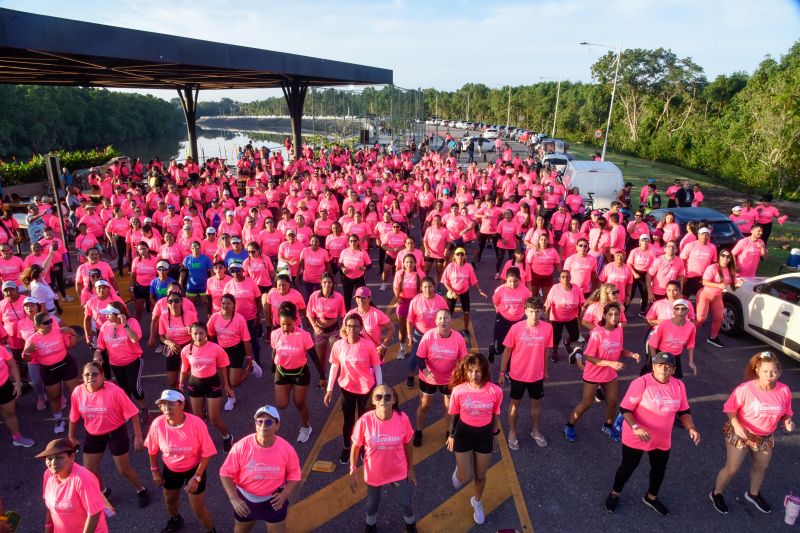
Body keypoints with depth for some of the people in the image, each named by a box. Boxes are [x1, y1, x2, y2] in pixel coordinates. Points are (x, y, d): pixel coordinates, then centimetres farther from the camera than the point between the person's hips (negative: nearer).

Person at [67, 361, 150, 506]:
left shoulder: (114, 391, -26)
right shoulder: (78, 392, -14)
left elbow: (132, 413, -19)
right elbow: (74, 417, 5)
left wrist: (138, 436, -18)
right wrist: (72, 437, 14)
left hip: (115, 433, -4)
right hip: (92, 435, 4)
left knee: (124, 470, 8)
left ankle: (141, 491, 36)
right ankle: (103, 491, 46)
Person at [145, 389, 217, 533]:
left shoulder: (196, 423, -32)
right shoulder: (157, 424, -24)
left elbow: (206, 453, -20)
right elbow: (153, 449, -2)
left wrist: (197, 478, -19)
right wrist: (155, 470, 7)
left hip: (194, 468, -3)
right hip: (170, 469, 4)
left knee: (198, 508, 4)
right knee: (170, 500, 28)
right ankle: (175, 520, 62)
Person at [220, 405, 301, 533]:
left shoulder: (287, 449, -21)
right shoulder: (241, 446, -24)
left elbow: (294, 477, -8)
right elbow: (226, 473, -13)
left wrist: (284, 495, -24)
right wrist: (234, 499, -24)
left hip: (274, 500, 0)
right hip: (245, 499, 1)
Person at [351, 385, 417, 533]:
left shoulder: (402, 418, -24)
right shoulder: (365, 421, -28)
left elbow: (408, 445, -7)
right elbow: (355, 447, -12)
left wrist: (410, 468, 4)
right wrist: (353, 472, -5)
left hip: (398, 471, 0)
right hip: (374, 473, 0)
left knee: (405, 502, 22)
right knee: (372, 502, 26)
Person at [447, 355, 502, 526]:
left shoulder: (495, 391, -18)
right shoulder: (458, 391, -20)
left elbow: (495, 415, -1)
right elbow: (454, 415, -3)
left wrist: (495, 435, 10)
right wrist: (451, 435, 7)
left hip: (485, 435, 1)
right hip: (463, 433, -1)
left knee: (480, 475, 18)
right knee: (464, 477, 6)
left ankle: (477, 502, 49)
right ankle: (458, 471, 45)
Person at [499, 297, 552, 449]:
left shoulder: (547, 328, -12)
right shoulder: (516, 328, -18)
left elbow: (546, 351, 2)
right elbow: (507, 351, -8)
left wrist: (545, 371, 12)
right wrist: (502, 373, -4)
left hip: (537, 375, 2)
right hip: (518, 374, -2)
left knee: (536, 403, 20)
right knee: (515, 403, 15)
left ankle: (535, 430, 43)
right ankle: (512, 433, 34)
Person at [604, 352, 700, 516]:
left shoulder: (679, 386, -7)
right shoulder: (641, 383, -24)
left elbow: (684, 411, 7)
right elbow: (625, 409, -21)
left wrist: (691, 428, -10)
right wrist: (635, 427, -35)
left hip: (662, 439, 5)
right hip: (636, 437, -5)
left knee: (659, 469, 23)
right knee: (628, 467, 12)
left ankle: (651, 497, 50)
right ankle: (614, 494, 38)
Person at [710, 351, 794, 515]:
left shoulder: (784, 390, -14)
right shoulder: (745, 389, -27)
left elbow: (786, 412, 2)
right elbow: (729, 408, -17)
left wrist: (788, 422, -19)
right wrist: (736, 425, -31)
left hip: (765, 437, 5)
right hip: (740, 434, -5)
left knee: (761, 467, 26)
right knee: (732, 468, 4)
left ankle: (753, 494, 54)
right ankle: (716, 494, 30)